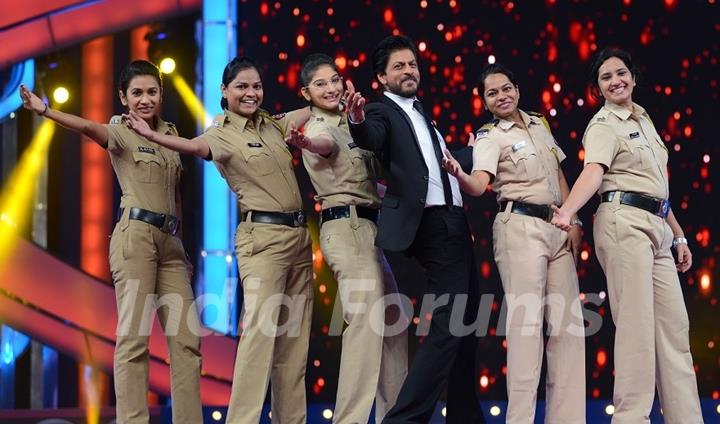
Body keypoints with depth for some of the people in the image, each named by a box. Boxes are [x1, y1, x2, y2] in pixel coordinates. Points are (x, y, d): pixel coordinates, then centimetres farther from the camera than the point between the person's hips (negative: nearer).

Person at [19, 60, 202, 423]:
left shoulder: (169, 134, 17)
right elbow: (90, 128, -21)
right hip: (136, 234, -6)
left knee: (187, 336, 2)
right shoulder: (121, 133, 0)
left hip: (170, 239, 6)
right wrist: (46, 111, -40)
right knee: (134, 335, -10)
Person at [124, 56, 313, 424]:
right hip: (262, 236, -7)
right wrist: (152, 136, -46)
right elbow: (195, 147, -27)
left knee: (294, 336, 7)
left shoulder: (273, 125, 13)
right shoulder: (221, 134, -5)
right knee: (260, 328, -17)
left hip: (298, 234, 7)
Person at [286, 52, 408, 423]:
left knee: (392, 317, 14)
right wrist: (311, 145, -59)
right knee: (366, 319, -17)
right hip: (347, 226, -10)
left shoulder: (346, 123, 17)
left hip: (367, 226, 10)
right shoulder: (319, 127, -10)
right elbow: (326, 143, -37)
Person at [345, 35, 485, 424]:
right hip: (433, 225, -9)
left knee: (465, 323, 14)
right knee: (448, 325, -16)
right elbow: (372, 138, -25)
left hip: (453, 223, 9)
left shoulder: (421, 114, 23)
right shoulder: (384, 112, -2)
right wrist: (358, 121, -47)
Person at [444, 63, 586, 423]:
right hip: (520, 227, -6)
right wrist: (459, 175, -42)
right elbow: (480, 185, -20)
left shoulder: (539, 124, 16)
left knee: (568, 319, 3)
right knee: (527, 317, -12)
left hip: (557, 227, 6)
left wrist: (573, 221, 9)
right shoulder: (490, 138, -3)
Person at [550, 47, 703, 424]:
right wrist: (567, 211, -41)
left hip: (657, 227, 8)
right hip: (625, 222, -8)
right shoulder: (604, 126, -3)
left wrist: (678, 235, 23)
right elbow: (593, 172, -22)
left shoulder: (643, 119, 21)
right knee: (637, 322, -12)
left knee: (674, 326, 5)